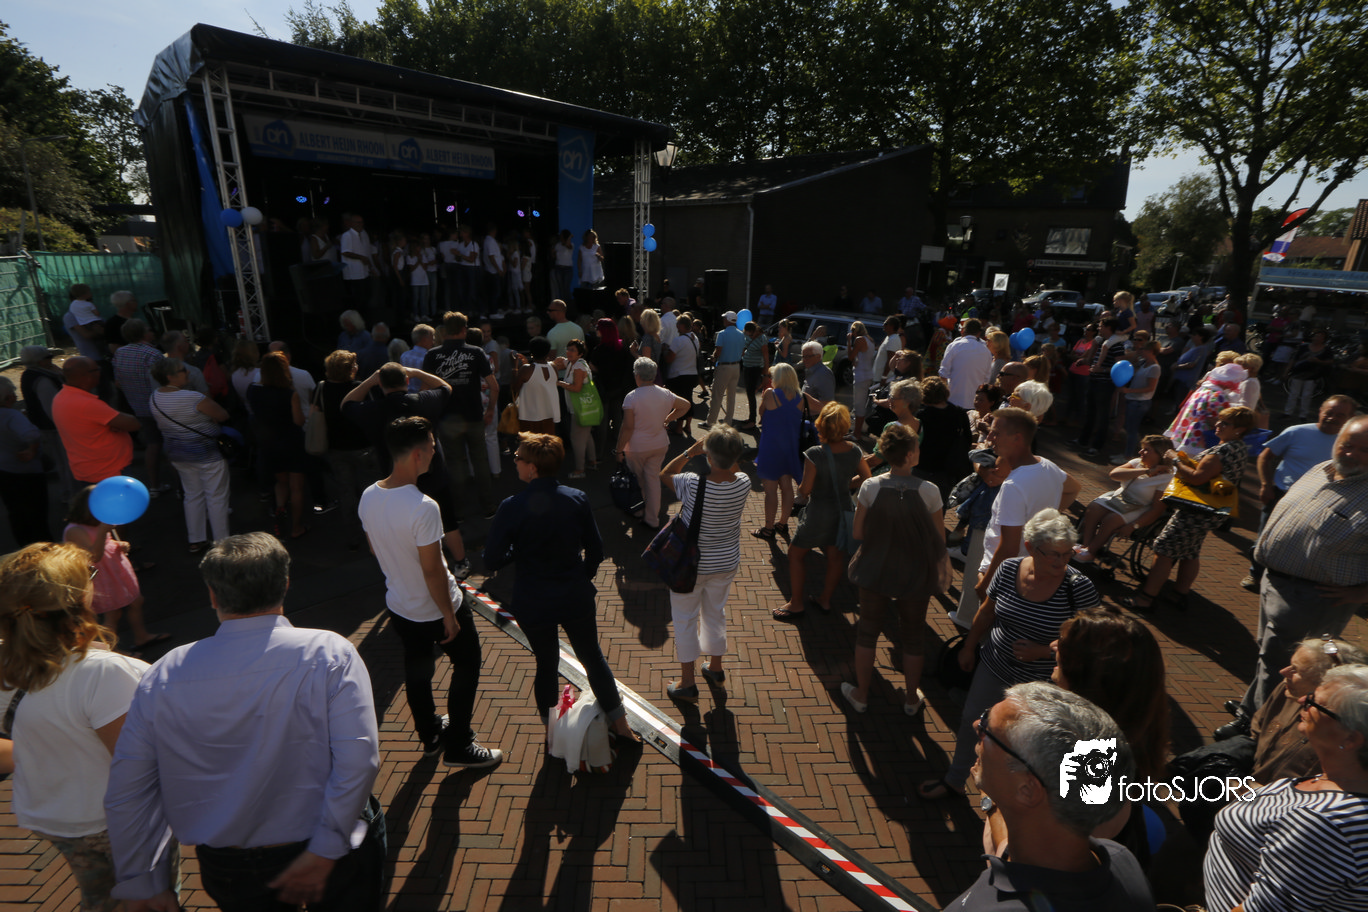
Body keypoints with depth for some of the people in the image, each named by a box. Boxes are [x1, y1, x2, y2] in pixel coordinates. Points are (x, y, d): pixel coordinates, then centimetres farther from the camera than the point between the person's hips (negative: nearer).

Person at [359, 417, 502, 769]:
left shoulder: (369, 497, -8)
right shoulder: (423, 507, -32)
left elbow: (375, 549, 6)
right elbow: (432, 571, -26)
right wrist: (449, 615, -14)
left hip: (398, 606, 7)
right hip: (435, 609, -7)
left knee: (416, 671, 24)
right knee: (466, 664, 14)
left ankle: (430, 735, 45)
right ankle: (458, 745, 24)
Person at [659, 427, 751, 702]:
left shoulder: (693, 486, -30)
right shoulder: (743, 483, -18)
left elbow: (664, 474, -10)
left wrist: (691, 451, -14)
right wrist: (728, 454, -7)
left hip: (691, 564, -4)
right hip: (726, 563, 5)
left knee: (685, 619, 14)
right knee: (716, 613, 25)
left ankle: (687, 683, 26)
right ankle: (716, 669, 45)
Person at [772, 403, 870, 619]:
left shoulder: (814, 454, -23)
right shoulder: (854, 451, -8)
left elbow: (806, 489, -20)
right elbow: (867, 478, 5)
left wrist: (799, 488, 2)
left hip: (819, 514, -5)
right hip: (845, 510, 5)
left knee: (795, 553, 14)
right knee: (835, 556, 20)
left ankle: (797, 603, 21)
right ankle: (825, 600, 35)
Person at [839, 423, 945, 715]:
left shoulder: (870, 487, -15)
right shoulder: (929, 491, -18)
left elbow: (858, 533, -8)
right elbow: (940, 540, -8)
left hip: (875, 573, 1)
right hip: (917, 577, 0)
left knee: (867, 631, 18)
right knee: (913, 636, 19)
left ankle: (860, 694, 31)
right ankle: (912, 699, 36)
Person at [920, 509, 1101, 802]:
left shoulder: (1079, 588, -23)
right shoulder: (1009, 569, -13)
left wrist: (1042, 651, -25)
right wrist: (969, 647, 13)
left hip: (1039, 683, -4)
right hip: (994, 666, 4)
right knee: (971, 722, 19)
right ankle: (954, 781, 45)